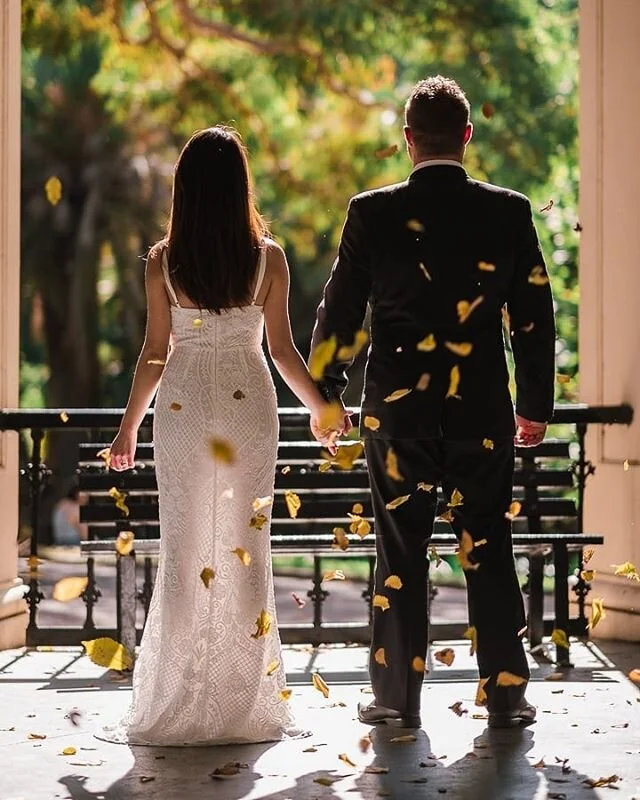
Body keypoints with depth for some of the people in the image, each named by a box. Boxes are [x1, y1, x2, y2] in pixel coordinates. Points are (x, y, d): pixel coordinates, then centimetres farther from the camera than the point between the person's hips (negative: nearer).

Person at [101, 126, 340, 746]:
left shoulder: (163, 260, -4)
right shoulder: (267, 258, -4)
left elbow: (154, 352, -1)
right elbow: (282, 348, -1)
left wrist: (129, 424, 10)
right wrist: (321, 408, 13)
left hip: (182, 408, 0)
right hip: (249, 404, 0)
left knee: (183, 547, 6)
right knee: (245, 543, 6)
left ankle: (177, 701, 9)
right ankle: (243, 699, 10)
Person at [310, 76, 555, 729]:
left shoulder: (372, 213, -5)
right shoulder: (510, 212, -2)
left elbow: (338, 312, 1)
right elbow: (534, 316, 3)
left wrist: (327, 395, 14)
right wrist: (535, 406, 12)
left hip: (398, 407, -1)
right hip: (483, 408, 1)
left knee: (400, 553, 6)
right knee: (489, 550, 7)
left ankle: (397, 696, 10)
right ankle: (506, 695, 10)